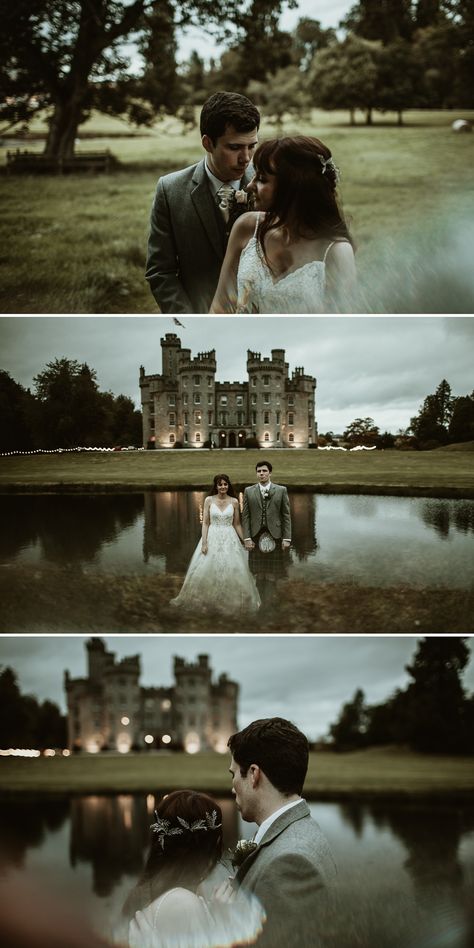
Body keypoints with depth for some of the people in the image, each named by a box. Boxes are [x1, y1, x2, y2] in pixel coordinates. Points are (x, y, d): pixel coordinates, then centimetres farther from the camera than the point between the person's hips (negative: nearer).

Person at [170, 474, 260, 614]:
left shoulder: (234, 502, 3)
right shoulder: (209, 500, 0)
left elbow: (237, 524, 9)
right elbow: (205, 523, -2)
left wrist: (245, 541, 8)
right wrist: (204, 542, -11)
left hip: (230, 539, 1)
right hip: (212, 537, -1)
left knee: (231, 571, -1)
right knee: (206, 570, -2)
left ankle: (230, 601, 12)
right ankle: (206, 601, 12)